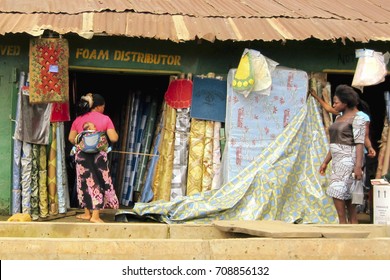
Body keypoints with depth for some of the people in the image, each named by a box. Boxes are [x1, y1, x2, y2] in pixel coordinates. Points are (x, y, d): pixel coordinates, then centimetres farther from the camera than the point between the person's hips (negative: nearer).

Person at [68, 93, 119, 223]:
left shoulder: (78, 119, 6)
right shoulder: (105, 119, -4)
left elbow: (71, 138, 8)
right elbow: (114, 138, -9)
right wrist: (114, 133, 12)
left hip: (82, 154, 3)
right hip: (98, 154, -3)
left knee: (85, 182, 13)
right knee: (99, 183, 4)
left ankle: (87, 213, 20)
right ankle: (95, 216, -1)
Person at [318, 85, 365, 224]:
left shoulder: (357, 118, -9)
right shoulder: (339, 118, 16)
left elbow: (360, 143, -16)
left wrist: (358, 166, -23)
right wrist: (325, 162, 20)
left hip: (348, 159, -9)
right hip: (337, 160, 9)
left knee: (337, 191, -15)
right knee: (347, 195, 9)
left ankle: (342, 223, -9)